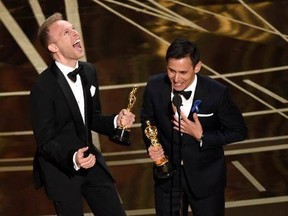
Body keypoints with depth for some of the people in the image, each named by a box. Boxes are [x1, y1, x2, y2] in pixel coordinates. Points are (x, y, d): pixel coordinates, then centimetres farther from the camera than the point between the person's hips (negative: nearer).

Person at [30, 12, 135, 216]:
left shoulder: (89, 71, 1)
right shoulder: (43, 86, -20)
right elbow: (44, 141, -18)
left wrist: (116, 121, -7)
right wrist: (73, 158, -34)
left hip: (90, 160, 6)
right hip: (61, 169, -6)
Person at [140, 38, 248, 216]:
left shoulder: (217, 93, -22)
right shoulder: (155, 86, -14)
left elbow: (239, 131, -11)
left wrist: (202, 136, -22)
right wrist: (151, 145, -14)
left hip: (206, 177, -2)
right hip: (167, 174, 2)